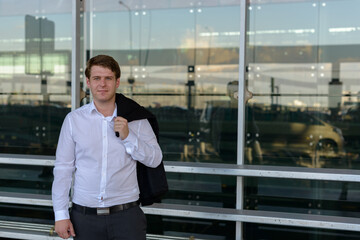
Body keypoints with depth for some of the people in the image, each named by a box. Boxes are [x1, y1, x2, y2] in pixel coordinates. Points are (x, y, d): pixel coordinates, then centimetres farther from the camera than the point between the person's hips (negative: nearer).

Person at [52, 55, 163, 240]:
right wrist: (61, 214, -1)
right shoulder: (73, 119, 2)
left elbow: (155, 160, 0)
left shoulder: (135, 118, 3)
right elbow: (63, 169, 2)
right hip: (85, 217, 1)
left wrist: (128, 136, -13)